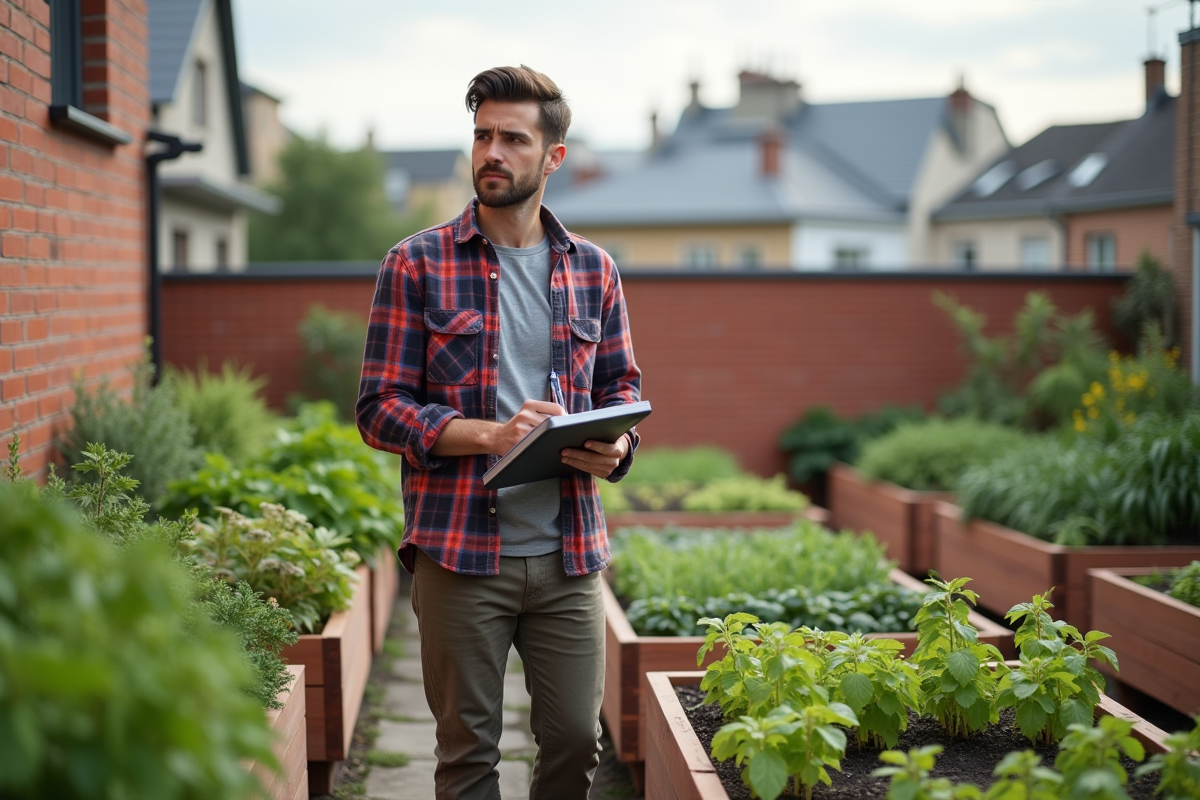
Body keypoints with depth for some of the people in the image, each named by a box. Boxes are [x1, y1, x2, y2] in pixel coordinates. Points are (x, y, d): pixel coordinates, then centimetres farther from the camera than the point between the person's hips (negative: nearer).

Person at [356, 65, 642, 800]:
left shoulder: (594, 270, 9)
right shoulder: (418, 264, -1)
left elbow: (623, 385, 17)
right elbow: (380, 408, -4)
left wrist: (616, 447, -6)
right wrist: (491, 436, -18)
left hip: (569, 552, 3)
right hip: (460, 550, -3)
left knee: (576, 739, 9)